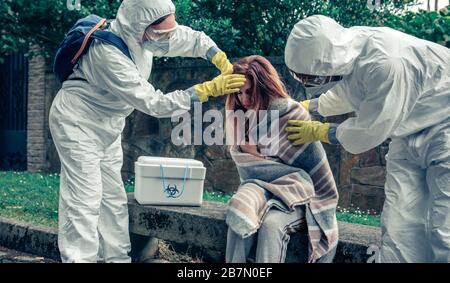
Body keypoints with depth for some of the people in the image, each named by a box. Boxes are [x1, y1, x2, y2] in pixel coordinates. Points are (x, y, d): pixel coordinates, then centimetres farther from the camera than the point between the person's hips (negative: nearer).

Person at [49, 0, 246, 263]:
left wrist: (226, 66, -14)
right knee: (85, 200, -12)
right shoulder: (109, 53, -34)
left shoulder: (149, 33, -13)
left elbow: (194, 39, 2)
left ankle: (118, 257, 17)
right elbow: (154, 103, -33)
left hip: (107, 127, 8)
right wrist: (211, 88, -32)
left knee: (113, 198, 10)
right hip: (78, 122, -8)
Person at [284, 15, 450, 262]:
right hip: (409, 134, 8)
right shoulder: (341, 48, -9)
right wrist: (309, 105, 25)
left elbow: (368, 132, -22)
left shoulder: (386, 64, -36)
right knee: (398, 232, -1)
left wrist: (320, 132, -6)